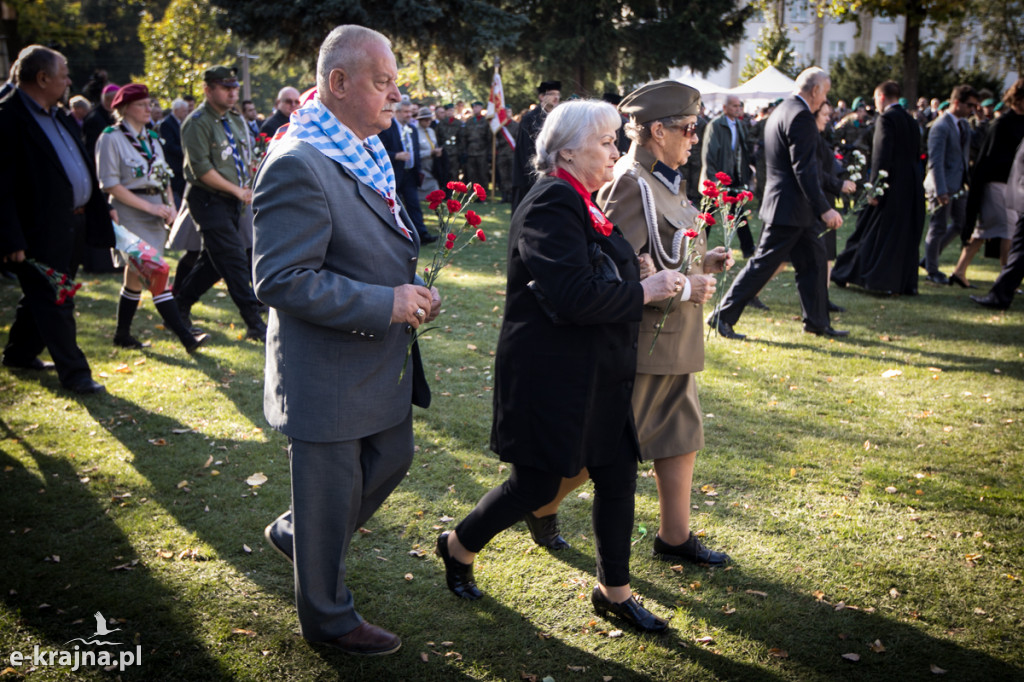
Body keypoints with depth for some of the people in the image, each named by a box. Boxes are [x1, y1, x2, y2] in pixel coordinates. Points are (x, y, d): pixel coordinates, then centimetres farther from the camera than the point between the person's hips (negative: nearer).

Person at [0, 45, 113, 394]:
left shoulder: (59, 117, 14)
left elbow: (81, 168, 21)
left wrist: (100, 209, 17)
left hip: (73, 222, 9)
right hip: (41, 231, -9)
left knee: (42, 297, 20)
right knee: (54, 302, -1)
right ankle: (74, 372, 6)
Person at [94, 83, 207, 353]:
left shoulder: (152, 137, 13)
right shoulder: (111, 138, -8)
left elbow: (164, 177, 18)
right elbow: (110, 184, -13)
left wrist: (170, 207, 1)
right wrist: (148, 206, -16)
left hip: (155, 211, 7)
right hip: (129, 212, -7)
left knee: (137, 274, 12)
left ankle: (123, 334, 24)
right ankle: (185, 337, -13)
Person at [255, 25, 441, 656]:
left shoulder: (368, 153, 7)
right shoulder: (298, 164, -24)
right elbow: (280, 281, -27)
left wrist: (410, 293, 3)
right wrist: (386, 304, -26)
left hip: (381, 362, 9)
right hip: (328, 373, -9)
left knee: (393, 459, 23)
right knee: (332, 496, 9)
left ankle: (298, 533, 47)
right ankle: (328, 616, 32)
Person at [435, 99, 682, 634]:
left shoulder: (581, 204, 13)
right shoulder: (551, 204, -19)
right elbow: (574, 296, -29)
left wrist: (663, 282, 6)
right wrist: (644, 292, -18)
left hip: (597, 375, 10)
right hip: (551, 377, -10)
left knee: (618, 476, 12)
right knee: (537, 484, 3)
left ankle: (614, 590, 28)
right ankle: (458, 546, 29)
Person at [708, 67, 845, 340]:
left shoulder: (782, 110, 15)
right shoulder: (800, 116, -17)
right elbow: (804, 169, -22)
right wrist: (824, 209, -20)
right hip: (790, 205, -10)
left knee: (814, 261, 14)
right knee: (763, 263, -5)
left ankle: (817, 322, 21)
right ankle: (723, 316, 1)